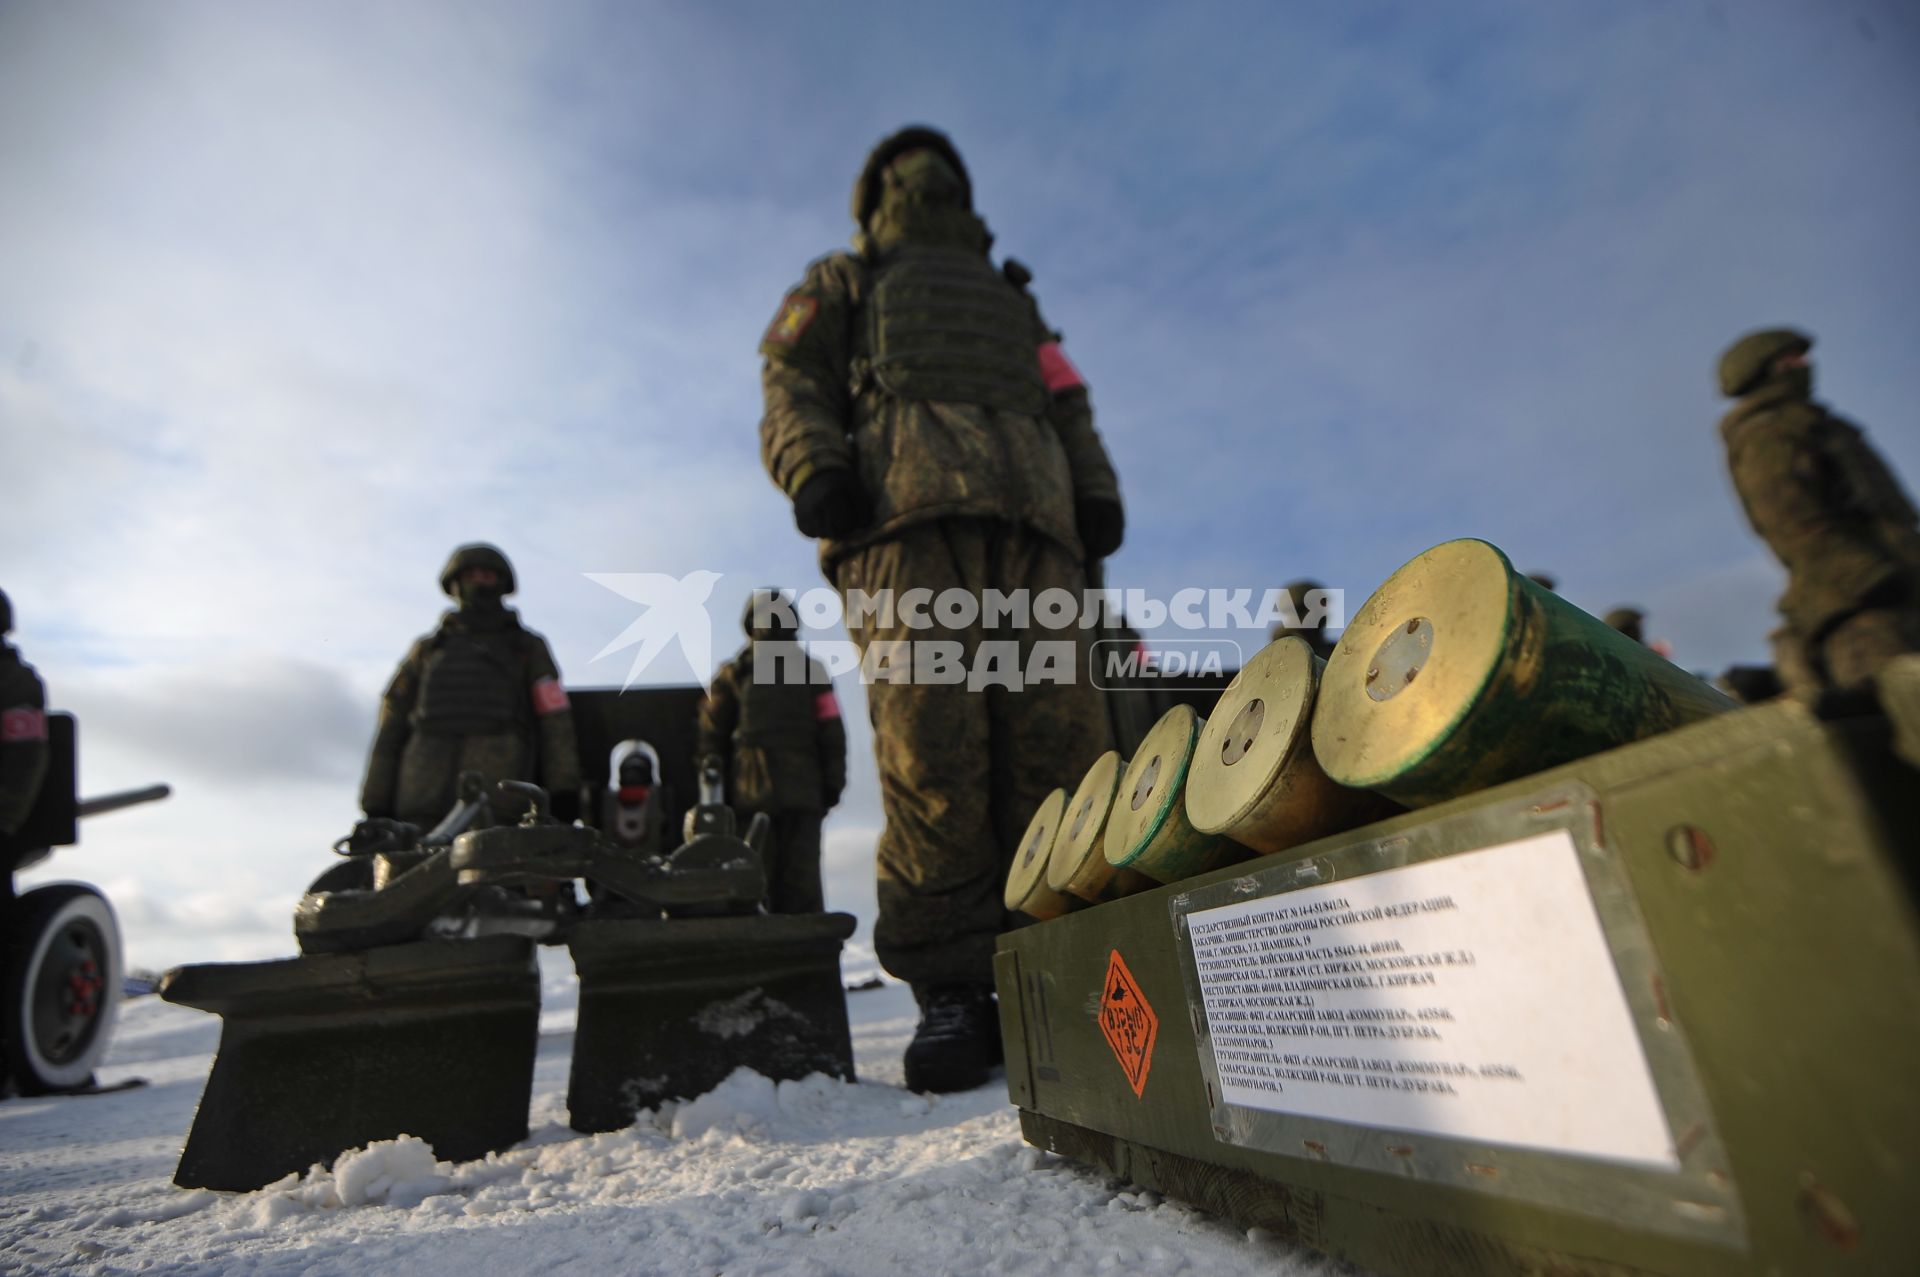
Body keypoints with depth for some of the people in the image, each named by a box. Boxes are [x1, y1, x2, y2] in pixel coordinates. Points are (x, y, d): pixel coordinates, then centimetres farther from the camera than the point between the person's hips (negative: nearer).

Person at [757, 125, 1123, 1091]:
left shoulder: (1010, 298, 43)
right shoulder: (841, 285, 35)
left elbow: (1067, 405, 29)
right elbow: (793, 390, 17)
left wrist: (1095, 488, 7)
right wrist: (814, 469, -7)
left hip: (1031, 514, 3)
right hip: (902, 509, -3)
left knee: (1059, 739, -15)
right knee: (930, 745, -19)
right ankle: (950, 993, -13)